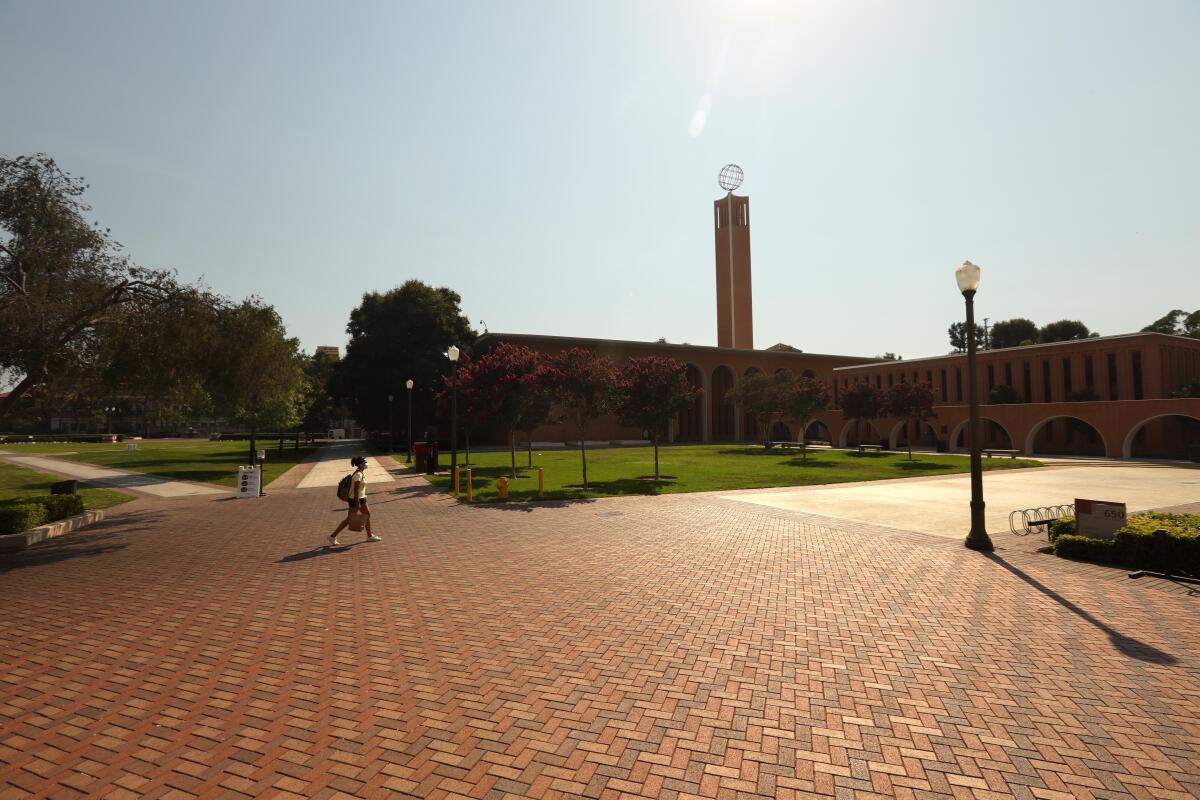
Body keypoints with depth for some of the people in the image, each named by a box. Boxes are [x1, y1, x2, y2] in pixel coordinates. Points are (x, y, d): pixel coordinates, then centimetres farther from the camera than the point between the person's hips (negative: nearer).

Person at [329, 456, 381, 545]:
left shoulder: (362, 472, 7)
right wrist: (357, 504, -24)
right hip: (356, 499, -10)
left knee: (367, 515, 13)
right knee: (349, 519, -1)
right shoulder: (358, 475, -22)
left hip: (361, 498, 10)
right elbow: (355, 490, -25)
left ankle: (370, 536, 22)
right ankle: (333, 536, 9)